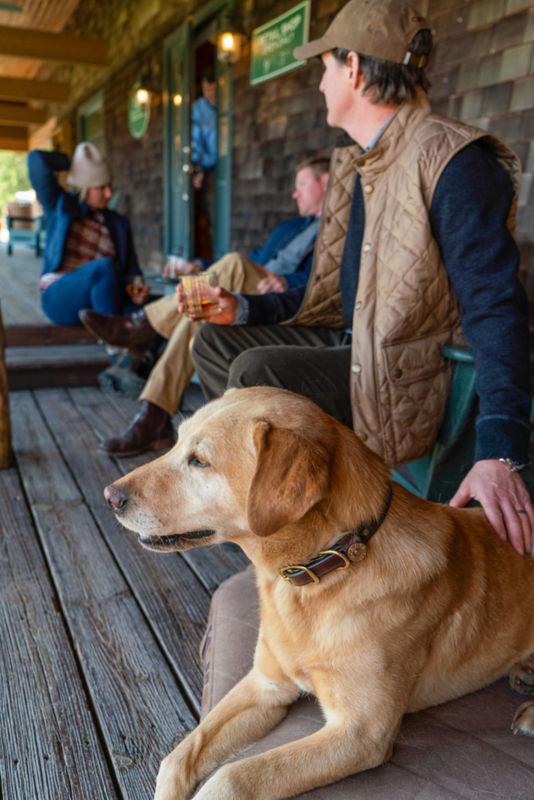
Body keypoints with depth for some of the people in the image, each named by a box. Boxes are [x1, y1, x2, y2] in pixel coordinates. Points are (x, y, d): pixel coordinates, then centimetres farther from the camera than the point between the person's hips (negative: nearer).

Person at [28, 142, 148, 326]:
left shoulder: (118, 224, 14)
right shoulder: (59, 206, 7)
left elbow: (131, 271, 7)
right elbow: (36, 159, -4)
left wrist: (133, 290, -15)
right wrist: (72, 163, 11)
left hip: (96, 303, 4)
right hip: (59, 299, -4)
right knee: (105, 267, -33)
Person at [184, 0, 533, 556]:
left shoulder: (451, 161, -17)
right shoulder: (354, 166, 13)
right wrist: (242, 310, 7)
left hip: (408, 372, -9)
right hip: (348, 342, 9)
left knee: (257, 371, -27)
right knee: (214, 342, 4)